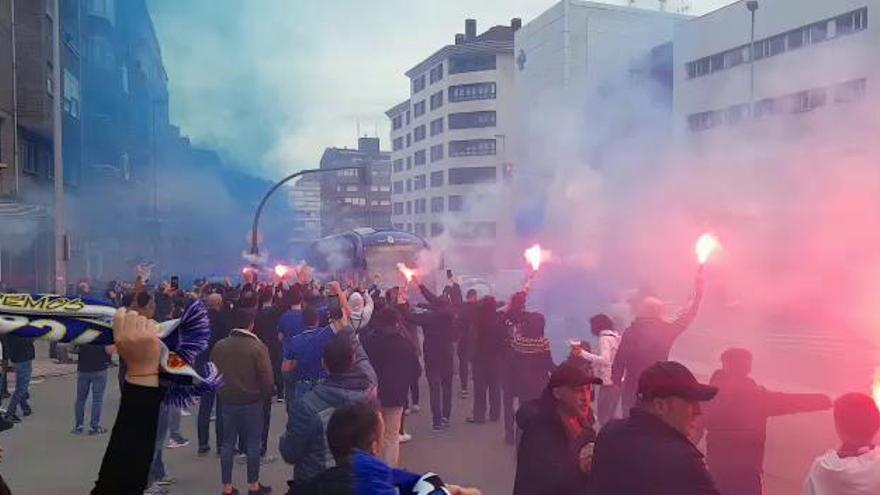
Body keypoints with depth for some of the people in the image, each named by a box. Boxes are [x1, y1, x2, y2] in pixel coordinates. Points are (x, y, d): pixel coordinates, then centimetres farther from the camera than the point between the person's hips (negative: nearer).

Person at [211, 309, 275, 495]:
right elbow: (266, 377, -15)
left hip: (227, 401, 4)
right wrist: (266, 396, 3)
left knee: (227, 444, 11)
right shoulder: (258, 346, -15)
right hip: (252, 401, -3)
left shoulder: (219, 346, -1)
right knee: (253, 444, 7)